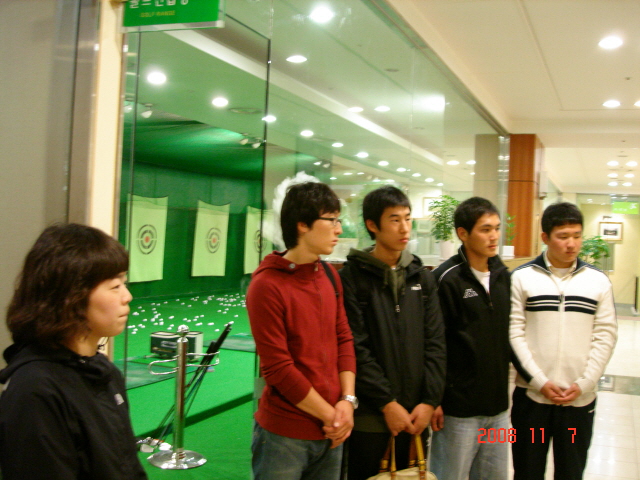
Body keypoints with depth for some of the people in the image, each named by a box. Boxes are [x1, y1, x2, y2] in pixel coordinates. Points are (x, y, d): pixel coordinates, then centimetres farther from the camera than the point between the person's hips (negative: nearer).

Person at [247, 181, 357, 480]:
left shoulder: (330, 275, 6)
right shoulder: (267, 286, -16)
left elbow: (344, 338, 8)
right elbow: (278, 368, -17)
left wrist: (347, 400, -5)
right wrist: (330, 415, -11)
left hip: (331, 432, 6)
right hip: (285, 435, -6)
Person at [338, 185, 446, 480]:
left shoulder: (423, 278, 10)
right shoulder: (352, 277, -6)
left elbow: (435, 343, 5)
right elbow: (356, 348, -12)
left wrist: (430, 400, -4)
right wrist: (387, 402, -14)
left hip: (415, 414, 4)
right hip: (369, 415, -4)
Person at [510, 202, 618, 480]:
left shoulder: (598, 281, 4)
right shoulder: (522, 277, -1)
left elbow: (605, 335, 2)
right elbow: (515, 332, -4)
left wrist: (584, 384, -7)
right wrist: (539, 381, -11)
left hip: (580, 399, 1)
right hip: (531, 395, -1)